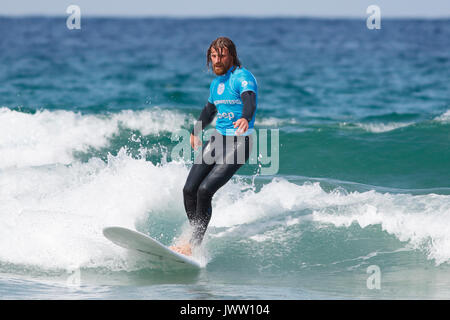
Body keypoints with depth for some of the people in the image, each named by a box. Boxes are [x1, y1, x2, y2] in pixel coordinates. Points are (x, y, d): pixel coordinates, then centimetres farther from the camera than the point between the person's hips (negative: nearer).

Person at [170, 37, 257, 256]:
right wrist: (196, 131, 46)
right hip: (217, 140, 8)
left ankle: (194, 244, -13)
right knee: (189, 190, -4)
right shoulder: (216, 84, 14)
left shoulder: (243, 77, -12)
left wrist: (245, 118, -54)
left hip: (239, 143, -8)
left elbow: (249, 100, -32)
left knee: (205, 190, -19)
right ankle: (197, 237, 8)